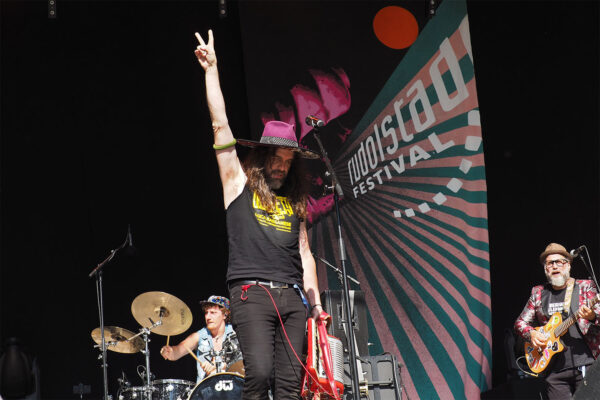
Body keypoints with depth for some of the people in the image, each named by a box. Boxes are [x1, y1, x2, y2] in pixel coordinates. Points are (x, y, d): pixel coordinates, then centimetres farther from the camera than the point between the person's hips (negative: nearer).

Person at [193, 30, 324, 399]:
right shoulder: (238, 184, 9)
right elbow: (220, 126, 5)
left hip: (292, 298, 4)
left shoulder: (294, 201, 20)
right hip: (252, 293, -4)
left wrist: (316, 302, 12)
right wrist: (212, 70, 4)